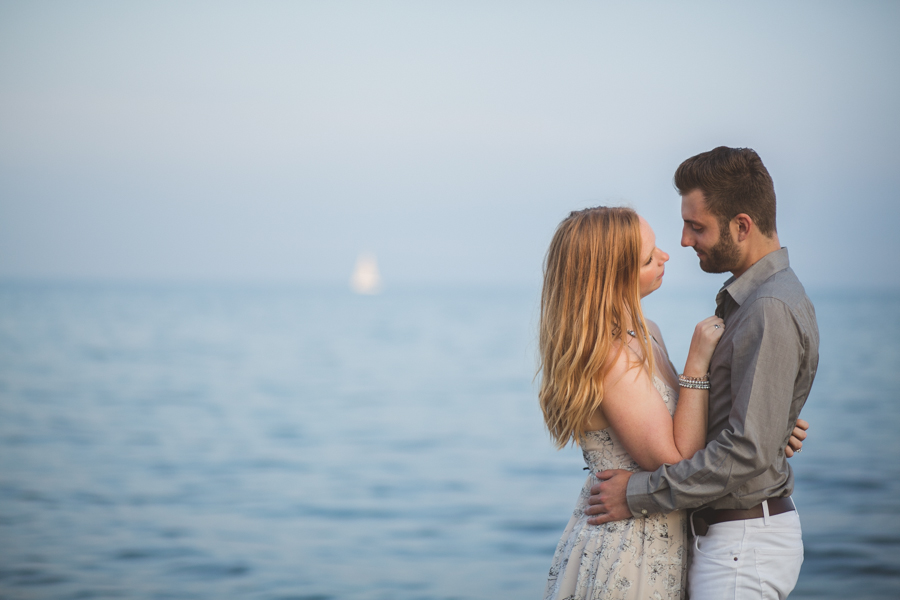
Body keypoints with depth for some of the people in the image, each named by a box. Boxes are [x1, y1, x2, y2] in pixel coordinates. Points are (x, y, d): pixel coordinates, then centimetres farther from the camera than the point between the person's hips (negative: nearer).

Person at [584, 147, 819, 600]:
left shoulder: (771, 311, -20)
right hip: (725, 533, 10)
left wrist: (639, 495, -19)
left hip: (743, 544, -10)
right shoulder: (750, 296, 13)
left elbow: (749, 451, -25)